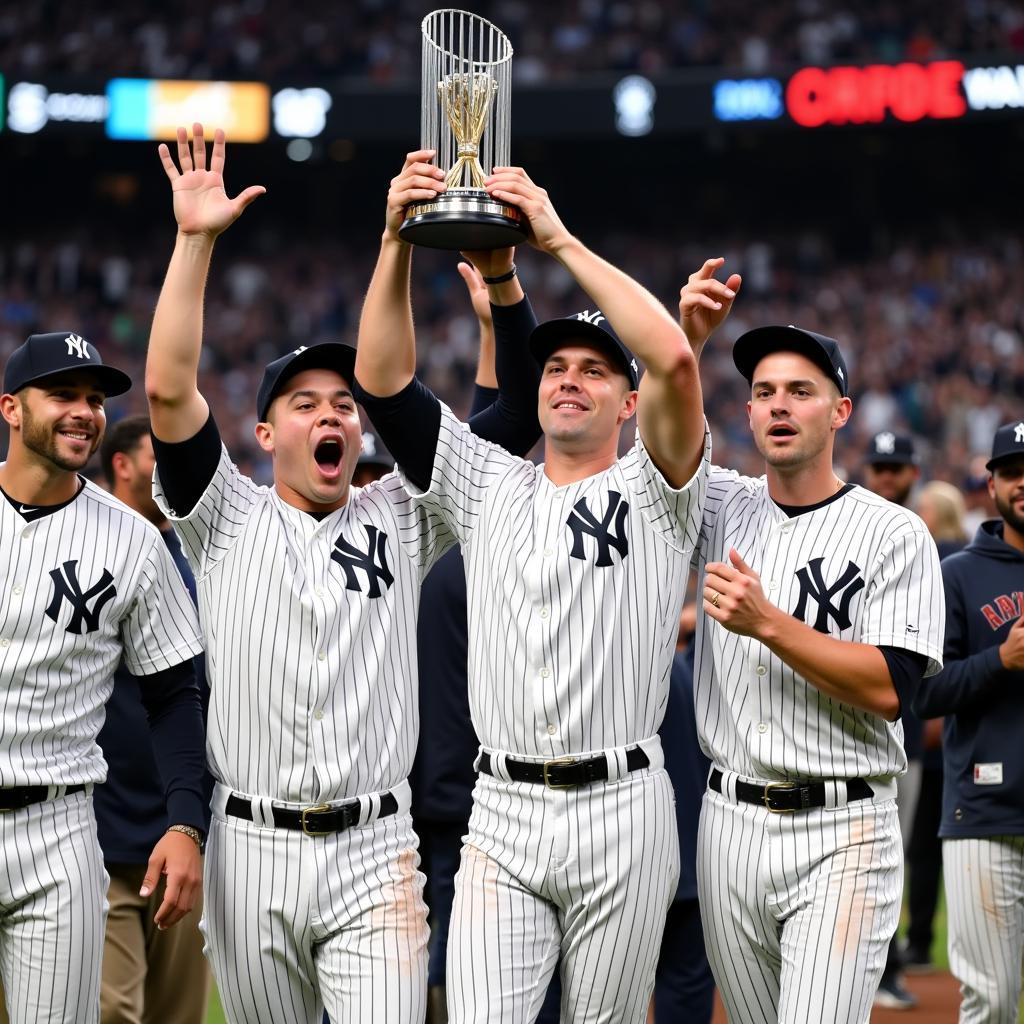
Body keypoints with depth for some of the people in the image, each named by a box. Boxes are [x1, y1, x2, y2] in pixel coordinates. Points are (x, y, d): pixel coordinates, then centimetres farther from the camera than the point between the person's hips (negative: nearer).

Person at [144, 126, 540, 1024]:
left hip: (375, 853, 0)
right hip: (251, 850, 0)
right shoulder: (229, 522, 7)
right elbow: (168, 390, -7)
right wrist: (195, 241, -12)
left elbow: (514, 415, 3)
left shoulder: (402, 521, 10)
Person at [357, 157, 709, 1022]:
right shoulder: (488, 487, 14)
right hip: (502, 815, 2)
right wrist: (397, 241, -6)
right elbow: (383, 378, 6)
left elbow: (675, 360, -15)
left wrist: (560, 242, -13)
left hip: (621, 813, -2)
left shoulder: (652, 492, 4)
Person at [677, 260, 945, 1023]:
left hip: (842, 833, -5)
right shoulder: (723, 507, 10)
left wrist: (768, 622, -21)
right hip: (731, 824, 5)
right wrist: (687, 339, -17)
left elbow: (890, 689, -14)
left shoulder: (894, 534, -4)